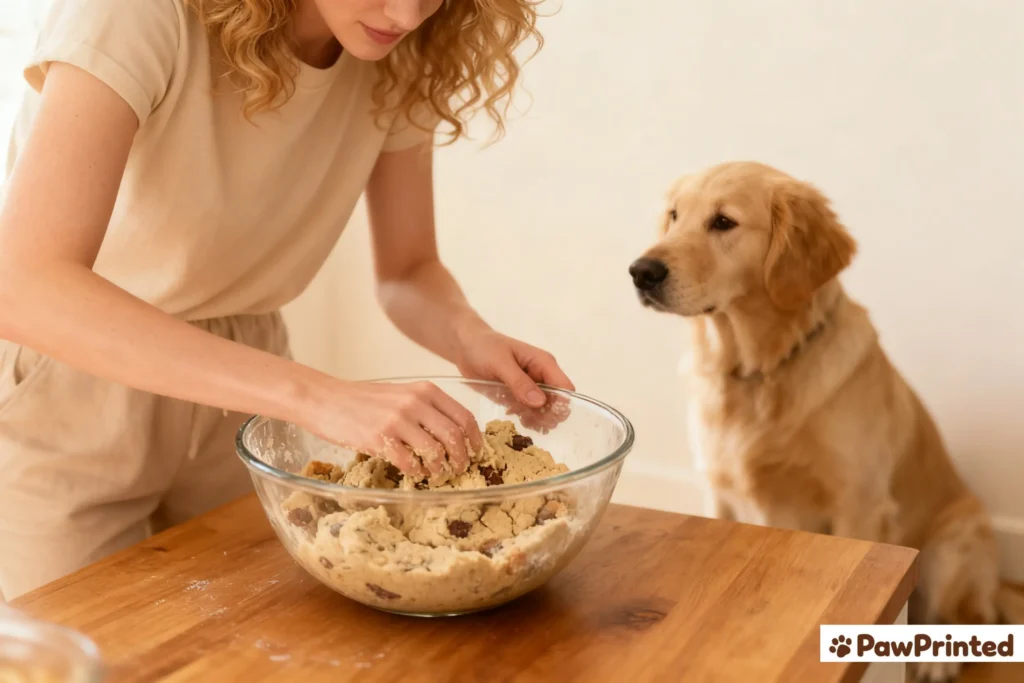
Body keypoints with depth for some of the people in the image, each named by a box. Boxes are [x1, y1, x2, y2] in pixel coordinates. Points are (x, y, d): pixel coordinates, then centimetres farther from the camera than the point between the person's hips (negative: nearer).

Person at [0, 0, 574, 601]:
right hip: (61, 398, -4)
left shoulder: (401, 53, -11)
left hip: (232, 385, 5)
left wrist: (472, 339, -23)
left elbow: (408, 271, -1)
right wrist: (313, 395, -45)